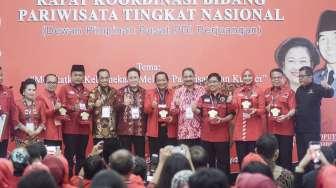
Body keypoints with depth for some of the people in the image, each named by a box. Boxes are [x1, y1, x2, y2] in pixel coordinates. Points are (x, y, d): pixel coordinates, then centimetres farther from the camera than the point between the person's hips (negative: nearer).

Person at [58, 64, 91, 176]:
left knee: (81, 155, 9)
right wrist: (72, 108, -24)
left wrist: (88, 113, 3)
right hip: (70, 128, -5)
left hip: (84, 129, 5)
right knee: (70, 154, -5)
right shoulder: (64, 89, 2)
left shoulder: (87, 92, 18)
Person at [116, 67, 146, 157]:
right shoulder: (121, 91, 2)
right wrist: (124, 104, -27)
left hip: (140, 130, 2)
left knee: (140, 156, 6)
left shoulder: (144, 92, 9)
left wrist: (147, 128, 6)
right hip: (125, 129, -2)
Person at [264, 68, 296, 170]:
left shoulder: (289, 91, -2)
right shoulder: (267, 92, 13)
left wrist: (286, 116, -28)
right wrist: (266, 108, 1)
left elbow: (293, 109, -10)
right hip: (271, 129, 5)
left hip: (285, 130, -5)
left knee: (285, 157, -2)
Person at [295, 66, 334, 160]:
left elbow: (330, 94, -27)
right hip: (299, 128, 6)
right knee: (301, 154, 14)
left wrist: (328, 88, -48)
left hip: (312, 128, -6)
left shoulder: (317, 88, -8)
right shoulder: (299, 90, 11)